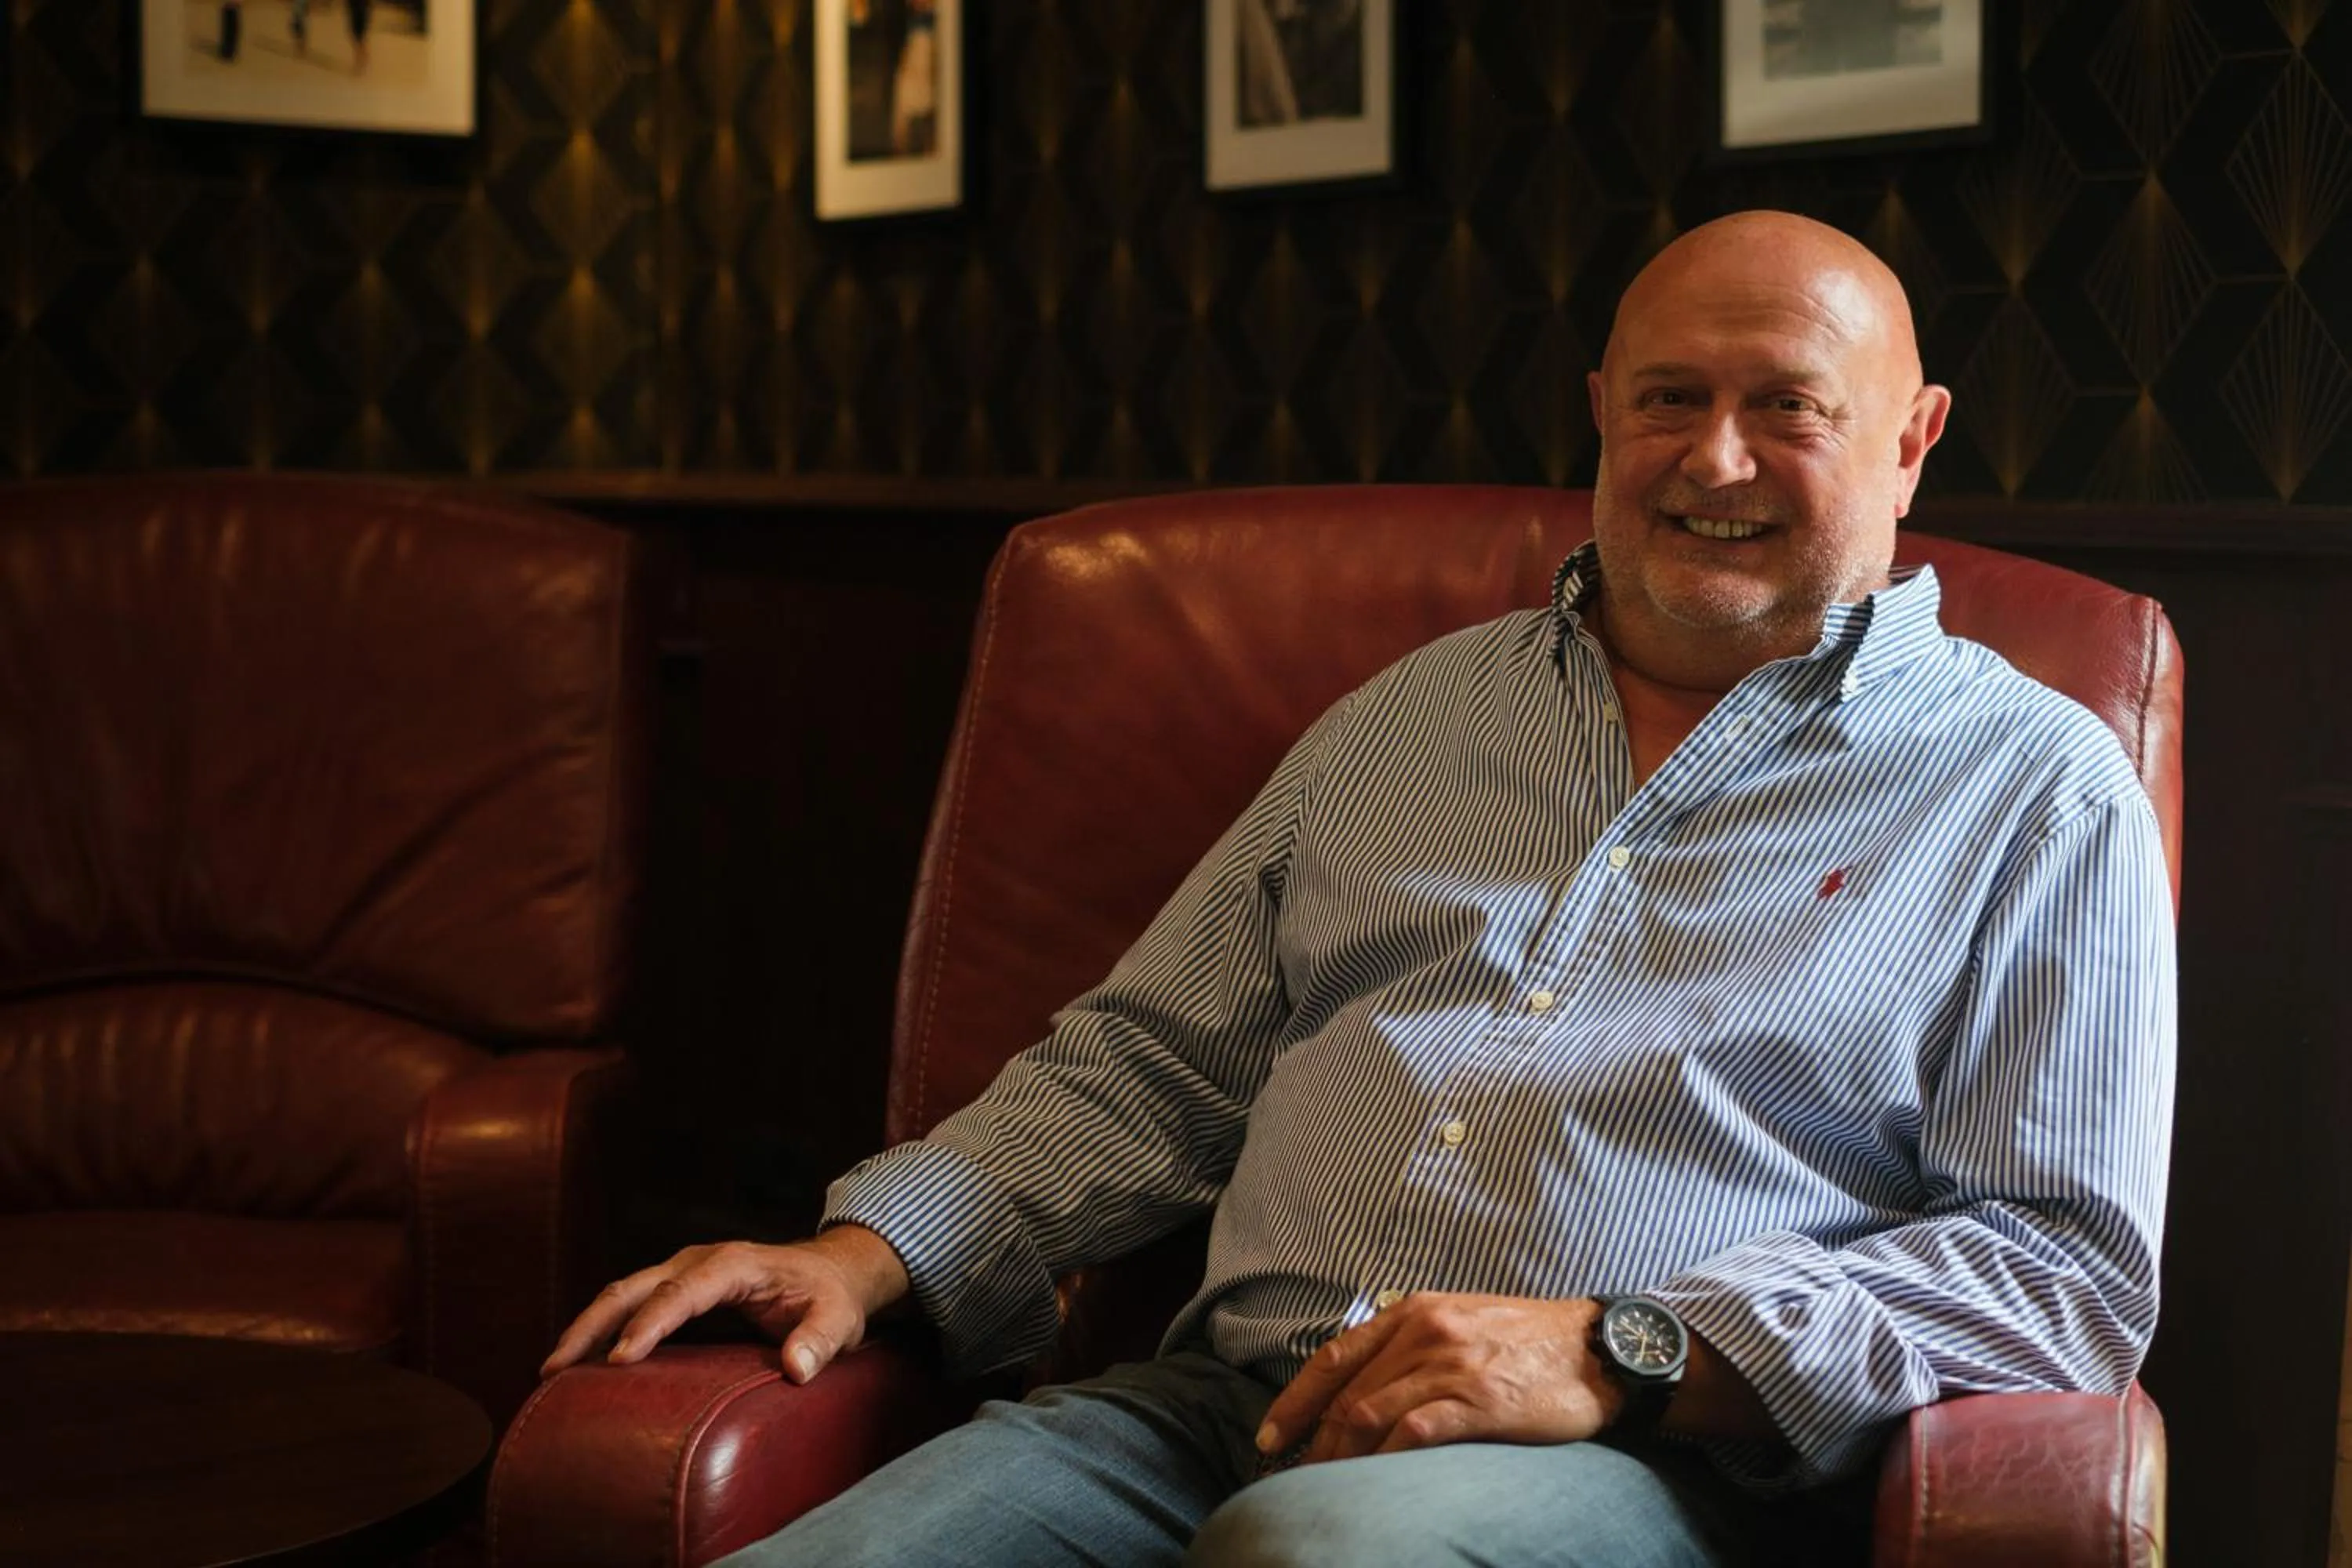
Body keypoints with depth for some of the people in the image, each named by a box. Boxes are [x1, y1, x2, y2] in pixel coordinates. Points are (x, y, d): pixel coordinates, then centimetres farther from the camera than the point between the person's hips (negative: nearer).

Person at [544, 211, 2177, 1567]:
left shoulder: (2036, 790, 7)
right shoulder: (1418, 711, 22)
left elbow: (2074, 1270, -2)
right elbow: (1147, 1065, 23)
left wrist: (1621, 1353, -14)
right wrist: (869, 1253, 5)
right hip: (1214, 1413, 5)